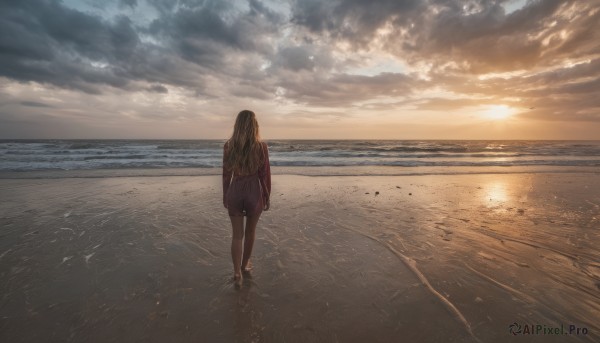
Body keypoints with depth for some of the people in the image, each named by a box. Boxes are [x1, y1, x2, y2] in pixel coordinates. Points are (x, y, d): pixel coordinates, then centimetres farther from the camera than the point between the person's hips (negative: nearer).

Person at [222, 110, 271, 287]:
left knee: (237, 234, 13)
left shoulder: (228, 146, -4)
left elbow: (226, 175, 1)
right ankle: (245, 265, 38)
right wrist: (267, 197, 4)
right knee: (250, 232, 20)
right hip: (254, 193, -1)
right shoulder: (261, 146, -12)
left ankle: (237, 273, 14)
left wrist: (225, 196, 13)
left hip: (235, 192, 2)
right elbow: (264, 175, -8)